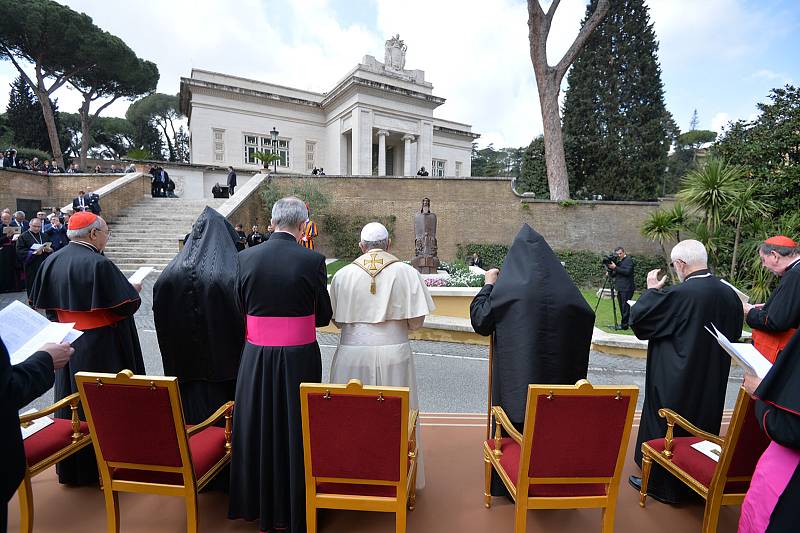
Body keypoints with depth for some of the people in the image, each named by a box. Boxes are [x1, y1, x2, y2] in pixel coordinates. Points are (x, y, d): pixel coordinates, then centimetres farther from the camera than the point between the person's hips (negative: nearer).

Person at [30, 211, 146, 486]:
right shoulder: (99, 263, -21)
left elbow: (43, 304, 10)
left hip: (67, 344, 7)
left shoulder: (51, 261, 2)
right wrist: (134, 290, 0)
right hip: (102, 347, -7)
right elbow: (126, 306, -20)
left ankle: (71, 468, 32)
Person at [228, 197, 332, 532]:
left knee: (259, 428, 20)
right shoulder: (312, 260, -13)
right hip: (298, 359, -3)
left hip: (256, 358, 3)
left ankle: (260, 505, 39)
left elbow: (239, 310, 2)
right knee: (295, 432, 13)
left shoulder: (245, 257, -4)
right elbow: (324, 316, -6)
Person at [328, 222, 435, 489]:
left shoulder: (342, 274, -3)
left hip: (353, 354, 1)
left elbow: (338, 321, 3)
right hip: (393, 354, 0)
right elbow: (416, 321, -6)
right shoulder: (406, 272, -6)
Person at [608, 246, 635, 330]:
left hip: (627, 289, -8)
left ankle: (624, 324, -5)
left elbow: (627, 272, -17)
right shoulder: (618, 261, 19)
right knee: (622, 307, 10)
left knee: (625, 307, -7)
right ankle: (624, 323, 16)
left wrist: (615, 268, -17)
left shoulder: (628, 260, -3)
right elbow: (614, 275, 20)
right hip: (619, 289, 8)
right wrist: (611, 270, 1)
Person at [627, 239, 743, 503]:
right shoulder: (729, 294, -3)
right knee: (701, 427, 22)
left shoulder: (680, 294, -26)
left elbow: (637, 318, -17)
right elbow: (735, 334, 11)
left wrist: (651, 290, -5)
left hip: (676, 382, -7)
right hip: (712, 382, 7)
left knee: (664, 428, 10)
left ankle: (661, 484, 24)